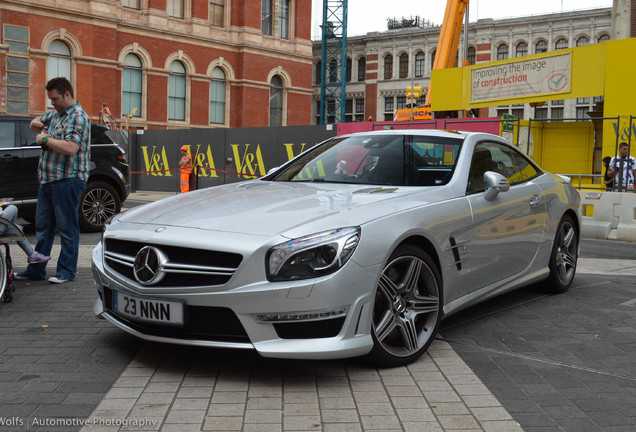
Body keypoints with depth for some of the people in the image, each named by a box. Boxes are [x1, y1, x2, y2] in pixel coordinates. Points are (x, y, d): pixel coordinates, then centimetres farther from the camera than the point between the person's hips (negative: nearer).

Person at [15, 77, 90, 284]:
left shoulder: (78, 117, -11)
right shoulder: (56, 114, 17)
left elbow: (70, 148, -24)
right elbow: (40, 121, 35)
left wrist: (45, 139, -12)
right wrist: (36, 123, 11)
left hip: (67, 181, -9)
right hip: (47, 180, 9)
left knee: (67, 228, -1)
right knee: (43, 227, 13)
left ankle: (67, 271, 7)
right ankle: (36, 269, 20)